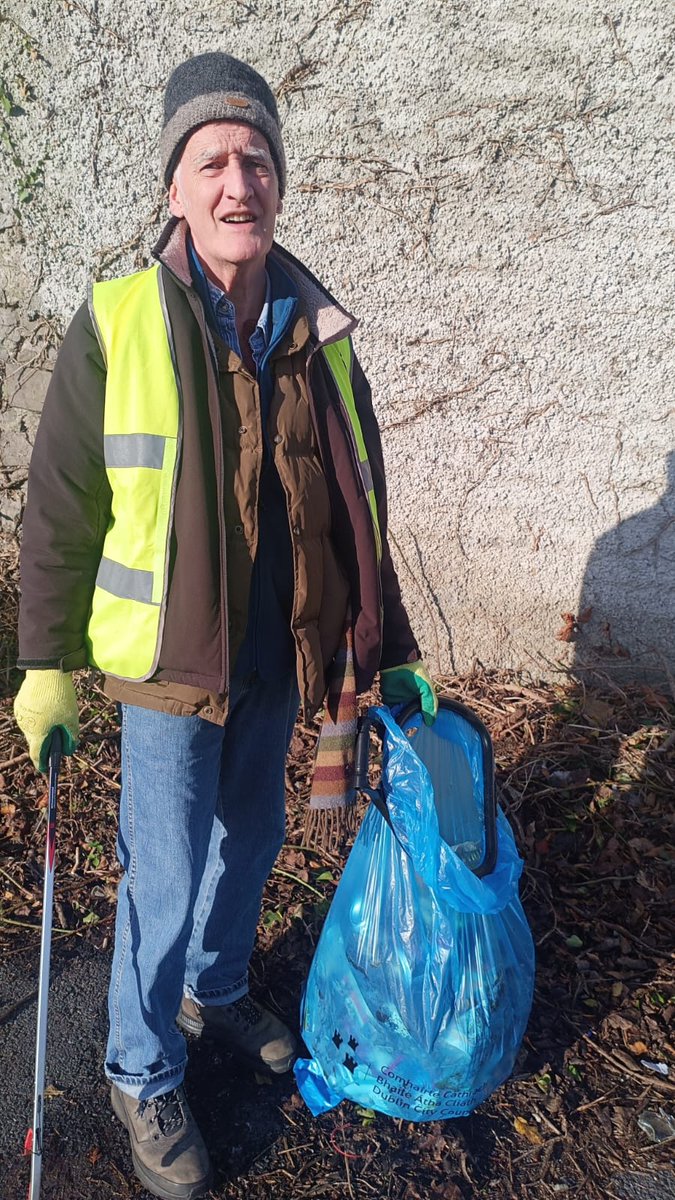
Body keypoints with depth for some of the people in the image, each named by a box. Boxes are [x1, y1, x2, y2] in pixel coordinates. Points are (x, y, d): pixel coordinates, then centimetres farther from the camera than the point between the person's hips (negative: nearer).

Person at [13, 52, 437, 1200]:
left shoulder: (318, 330, 1)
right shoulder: (116, 325, -11)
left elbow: (357, 508, 7)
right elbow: (58, 512, -6)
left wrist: (393, 650, 9)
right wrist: (47, 665, -6)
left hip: (279, 653, 4)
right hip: (168, 657, -4)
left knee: (249, 841, 21)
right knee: (166, 874, 5)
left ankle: (217, 990, 49)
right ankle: (143, 1071, 32)